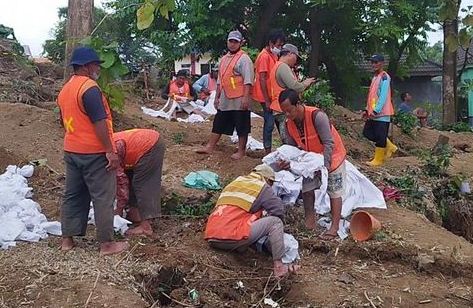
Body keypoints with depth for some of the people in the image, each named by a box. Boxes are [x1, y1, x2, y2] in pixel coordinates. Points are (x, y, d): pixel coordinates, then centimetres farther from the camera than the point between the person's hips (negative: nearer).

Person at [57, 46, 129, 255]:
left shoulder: (65, 89, 12)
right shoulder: (89, 88, -17)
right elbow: (99, 122, -21)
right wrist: (110, 151, -19)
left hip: (71, 151, 9)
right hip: (94, 153, -9)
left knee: (73, 195, 15)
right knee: (103, 198, 0)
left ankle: (67, 239, 21)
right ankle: (107, 244, 5)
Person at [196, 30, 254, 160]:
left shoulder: (244, 59, -9)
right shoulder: (224, 59, 16)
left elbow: (248, 80, -16)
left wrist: (246, 97, -22)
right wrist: (217, 97, 20)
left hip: (239, 100, -8)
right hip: (225, 100, 8)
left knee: (241, 127, 2)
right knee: (218, 124, 12)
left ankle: (241, 151, 11)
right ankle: (210, 147, 20)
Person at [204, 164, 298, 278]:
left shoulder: (234, 183, 27)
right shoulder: (262, 187, 7)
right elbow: (278, 211, 0)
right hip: (233, 238, -8)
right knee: (275, 222, 3)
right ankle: (278, 266, -1)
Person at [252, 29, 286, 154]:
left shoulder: (273, 55, 13)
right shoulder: (264, 56, -15)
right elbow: (262, 79, -18)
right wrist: (267, 100, -19)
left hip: (273, 96, 8)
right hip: (266, 97, -8)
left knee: (270, 122, 10)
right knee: (269, 122, -5)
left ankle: (268, 149, 17)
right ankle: (268, 150, 3)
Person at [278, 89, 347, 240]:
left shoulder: (317, 116, -34)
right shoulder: (289, 124, -13)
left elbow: (329, 143, -31)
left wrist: (325, 165, -33)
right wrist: (287, 161, -25)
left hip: (331, 156, -6)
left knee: (334, 192, 1)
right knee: (307, 189, 8)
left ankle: (334, 227, 7)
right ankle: (309, 223, 21)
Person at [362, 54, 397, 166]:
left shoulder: (384, 77, -11)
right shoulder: (375, 77, 17)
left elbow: (383, 96, -18)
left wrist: (375, 111, -21)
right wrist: (367, 110, 14)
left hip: (381, 113, -9)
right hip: (373, 113, 9)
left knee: (380, 136, -2)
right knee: (367, 132, 11)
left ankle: (378, 160, 8)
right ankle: (389, 147, 24)